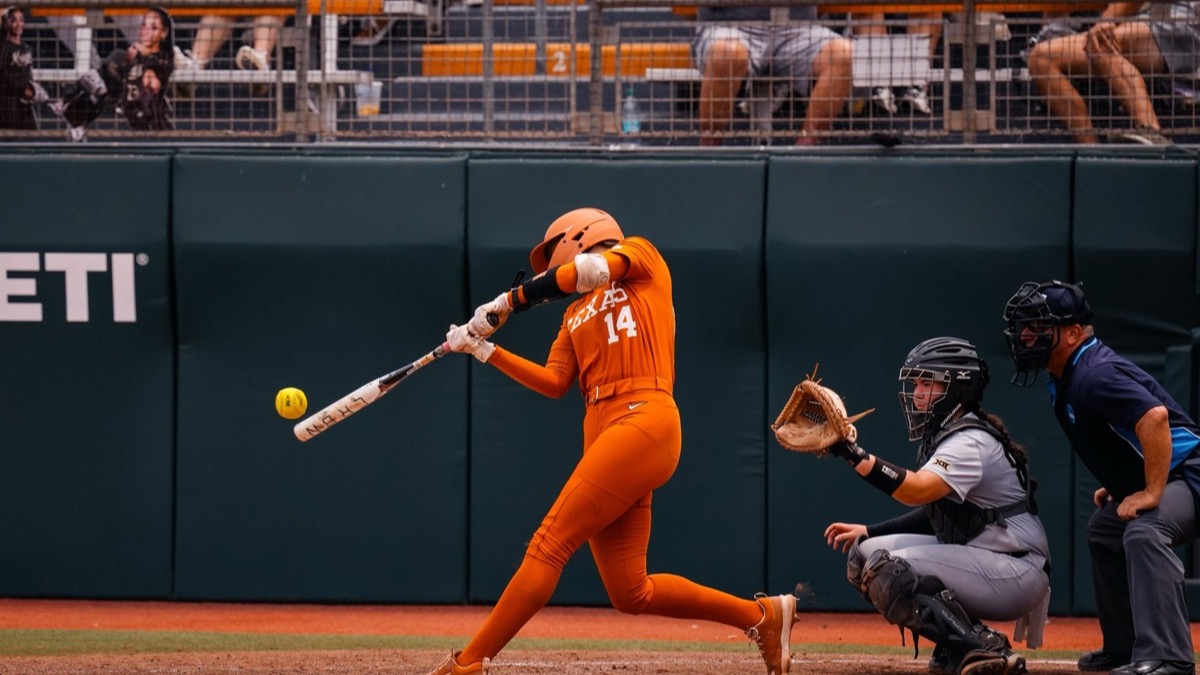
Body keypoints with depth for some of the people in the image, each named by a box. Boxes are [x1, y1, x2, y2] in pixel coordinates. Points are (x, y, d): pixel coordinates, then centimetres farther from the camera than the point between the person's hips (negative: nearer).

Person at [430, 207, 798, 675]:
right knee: (631, 593, 2)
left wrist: (507, 303, -5)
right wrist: (484, 351, 12)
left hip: (643, 422, -9)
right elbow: (553, 384, 17)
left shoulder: (642, 257, 10)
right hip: (603, 435, 9)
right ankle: (762, 615, 13)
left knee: (549, 544, -15)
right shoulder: (576, 316, 28)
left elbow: (592, 270, -10)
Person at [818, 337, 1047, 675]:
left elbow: (917, 491, -35)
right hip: (974, 560, 10)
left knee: (888, 572, -25)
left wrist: (853, 454, -42)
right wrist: (867, 532, 9)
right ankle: (957, 645, 4)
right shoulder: (943, 435, 12)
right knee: (865, 553, 5)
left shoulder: (971, 442, -18)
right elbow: (933, 512, 18)